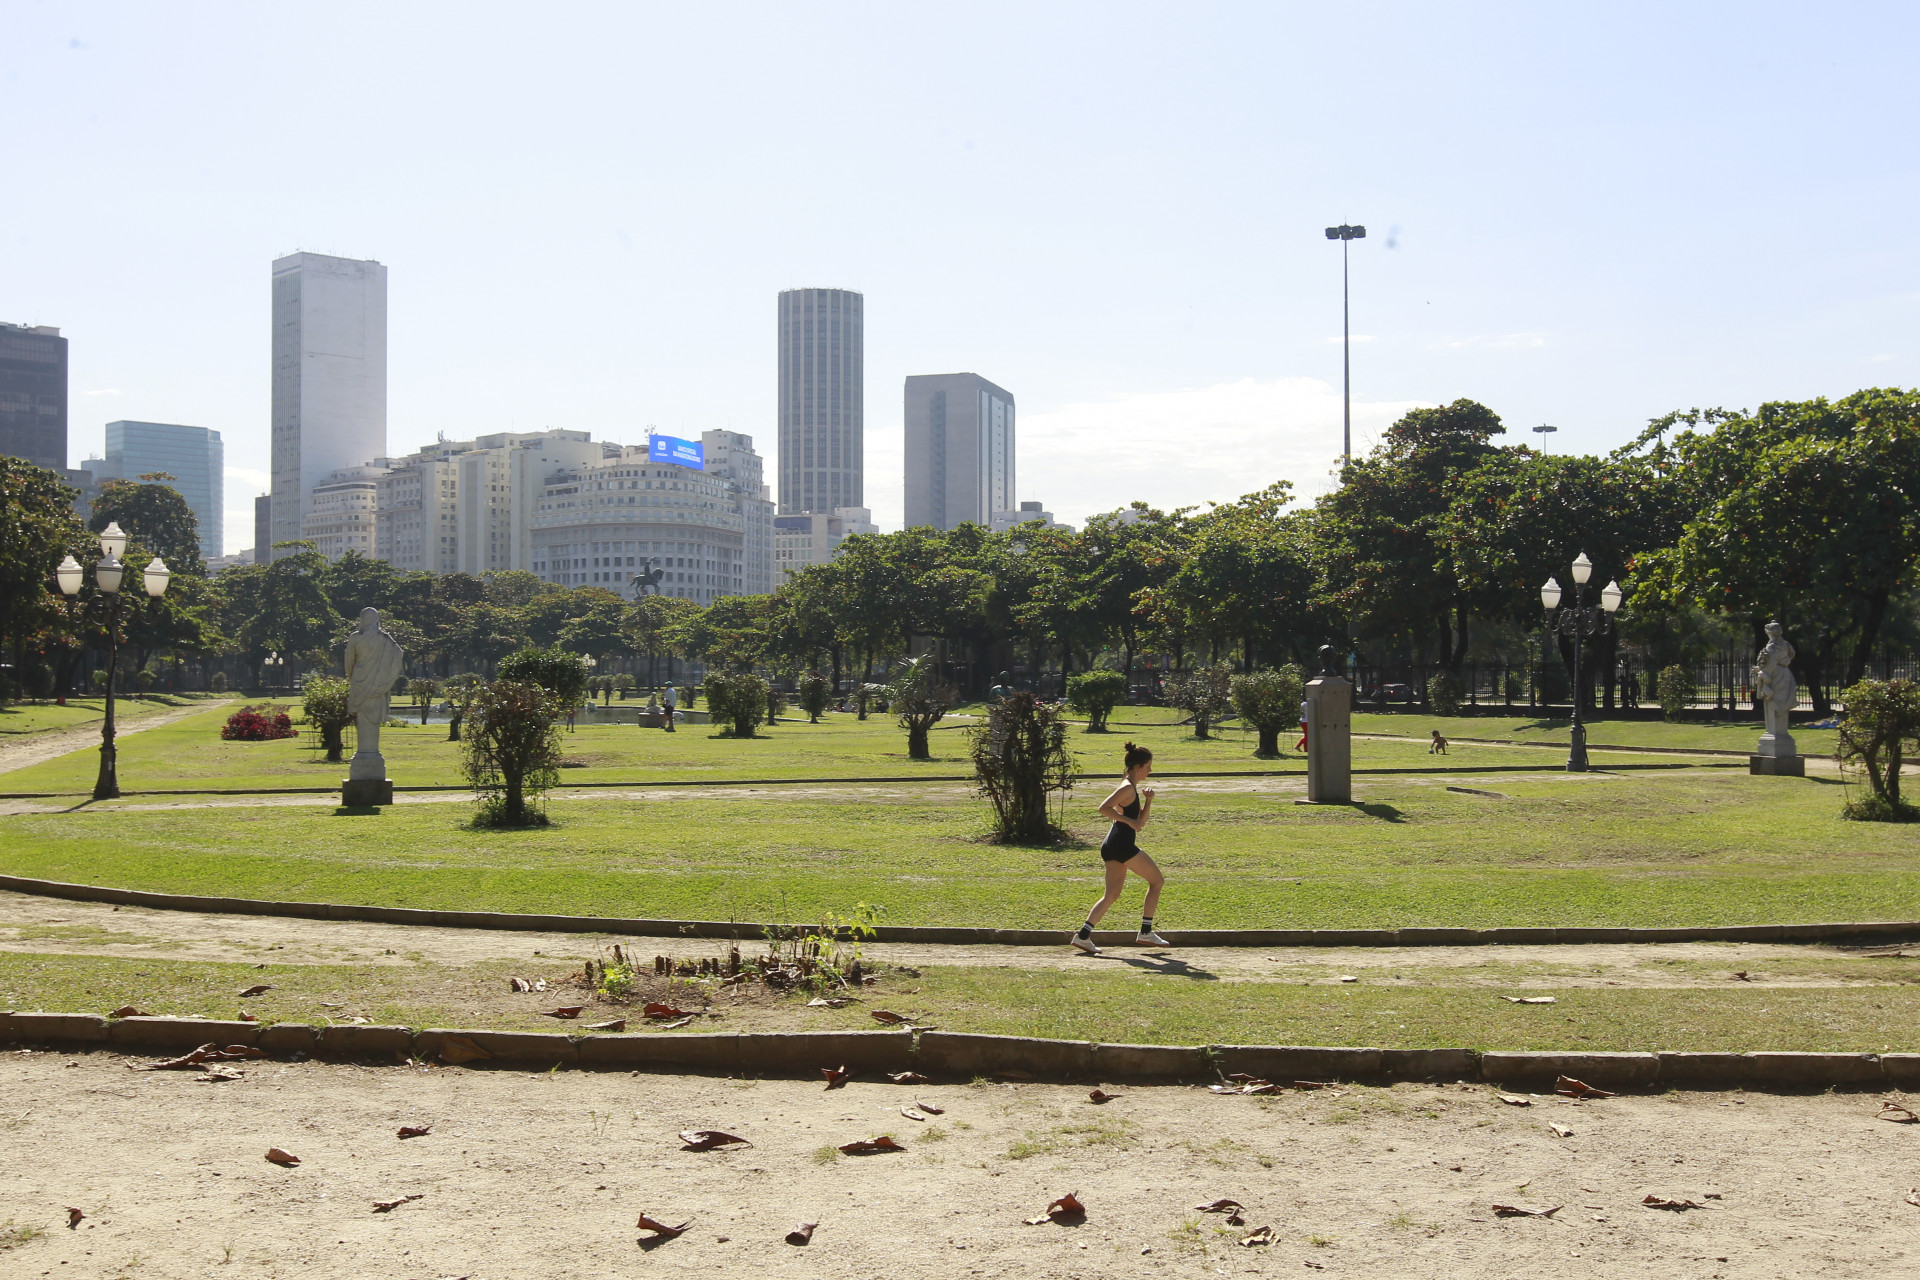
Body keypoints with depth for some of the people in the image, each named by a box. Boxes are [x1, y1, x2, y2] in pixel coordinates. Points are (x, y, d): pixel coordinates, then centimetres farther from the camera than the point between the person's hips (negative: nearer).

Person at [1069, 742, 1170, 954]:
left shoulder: (1132, 789, 20)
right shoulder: (1128, 788, -11)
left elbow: (1141, 820, 24)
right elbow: (1104, 808, -24)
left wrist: (1148, 800, 10)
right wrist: (1128, 820, -22)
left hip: (1112, 847, 10)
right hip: (1121, 845, -10)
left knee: (1112, 894, 7)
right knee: (1157, 880, 5)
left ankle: (1083, 935, -2)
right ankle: (1146, 933, 7)